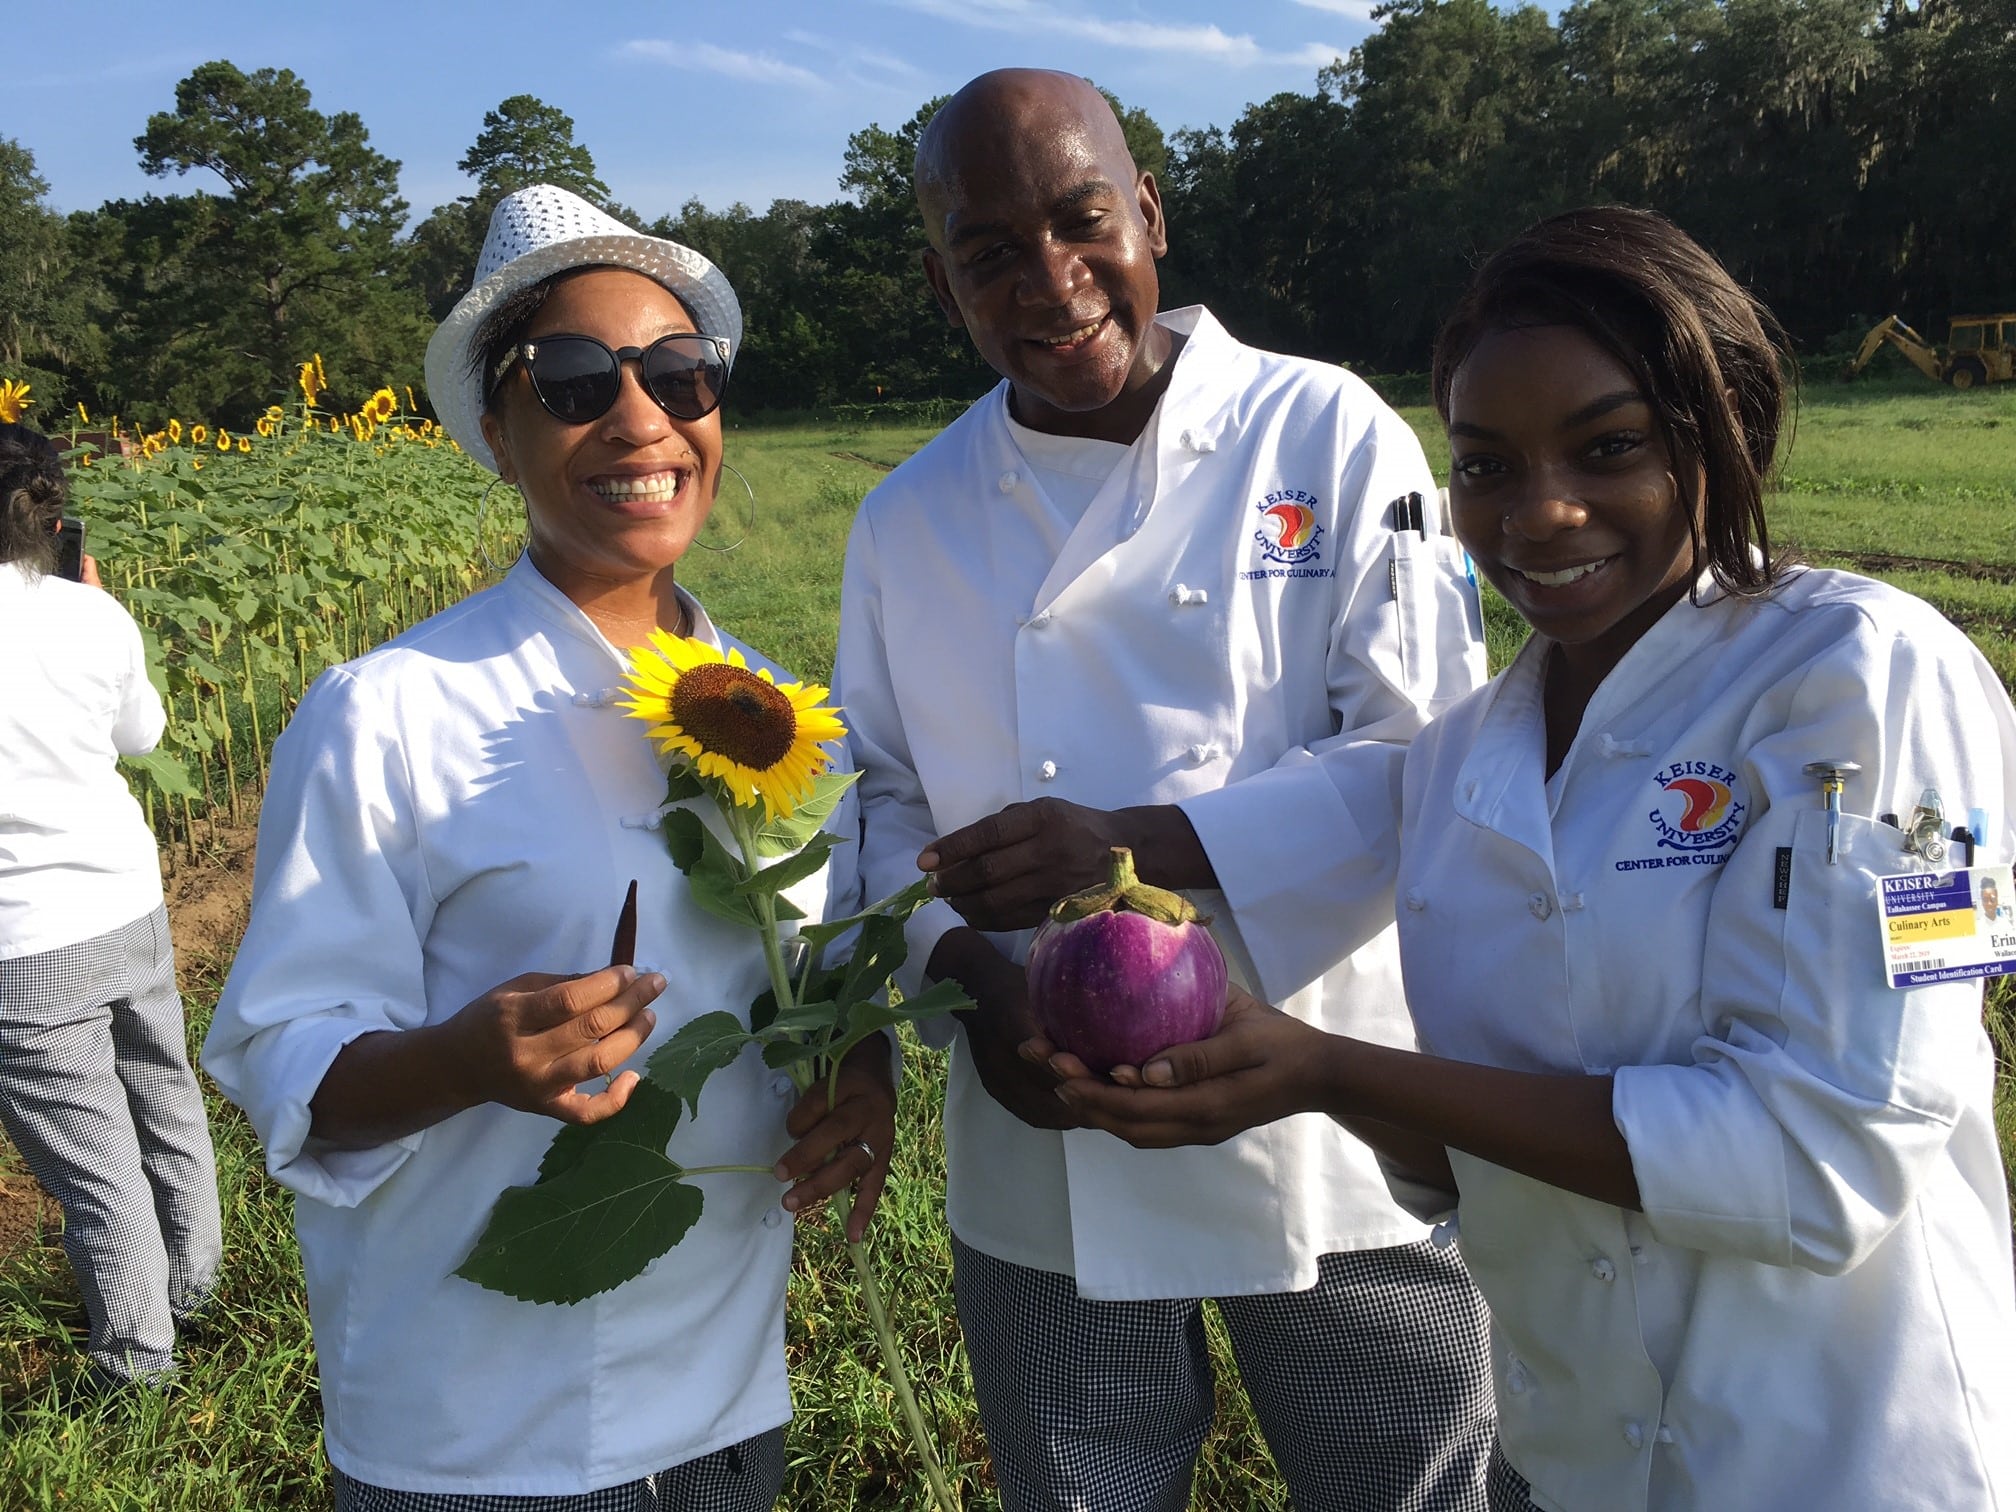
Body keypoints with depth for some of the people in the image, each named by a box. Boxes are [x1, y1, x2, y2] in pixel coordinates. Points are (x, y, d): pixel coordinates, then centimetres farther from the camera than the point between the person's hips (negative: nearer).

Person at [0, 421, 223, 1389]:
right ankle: (192, 1281, 44)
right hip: (131, 910, 5)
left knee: (95, 1166, 6)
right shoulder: (95, 617, -5)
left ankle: (139, 1364, 20)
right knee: (164, 1098, 24)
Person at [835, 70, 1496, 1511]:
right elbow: (884, 800, 7)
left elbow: (1430, 758, -13)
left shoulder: (1328, 437, -8)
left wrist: (1139, 843, -25)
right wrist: (976, 981, -13)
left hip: (1335, 1140, -2)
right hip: (1046, 1166, 3)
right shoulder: (911, 523, 2)